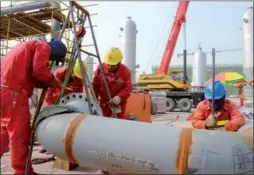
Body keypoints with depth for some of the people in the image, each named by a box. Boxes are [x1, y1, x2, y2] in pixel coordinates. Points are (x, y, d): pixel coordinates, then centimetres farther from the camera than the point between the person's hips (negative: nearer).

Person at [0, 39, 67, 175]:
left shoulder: (29, 46, 29)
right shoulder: (44, 46, 1)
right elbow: (39, 70, -14)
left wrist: (45, 82, 15)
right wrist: (52, 80, 4)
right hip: (12, 91, -10)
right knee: (19, 134, -4)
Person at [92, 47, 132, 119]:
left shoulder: (125, 71, -21)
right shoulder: (101, 68, -16)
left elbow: (128, 88, -21)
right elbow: (95, 85, -7)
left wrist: (119, 97, -40)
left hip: (119, 103, -2)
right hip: (104, 102, 2)